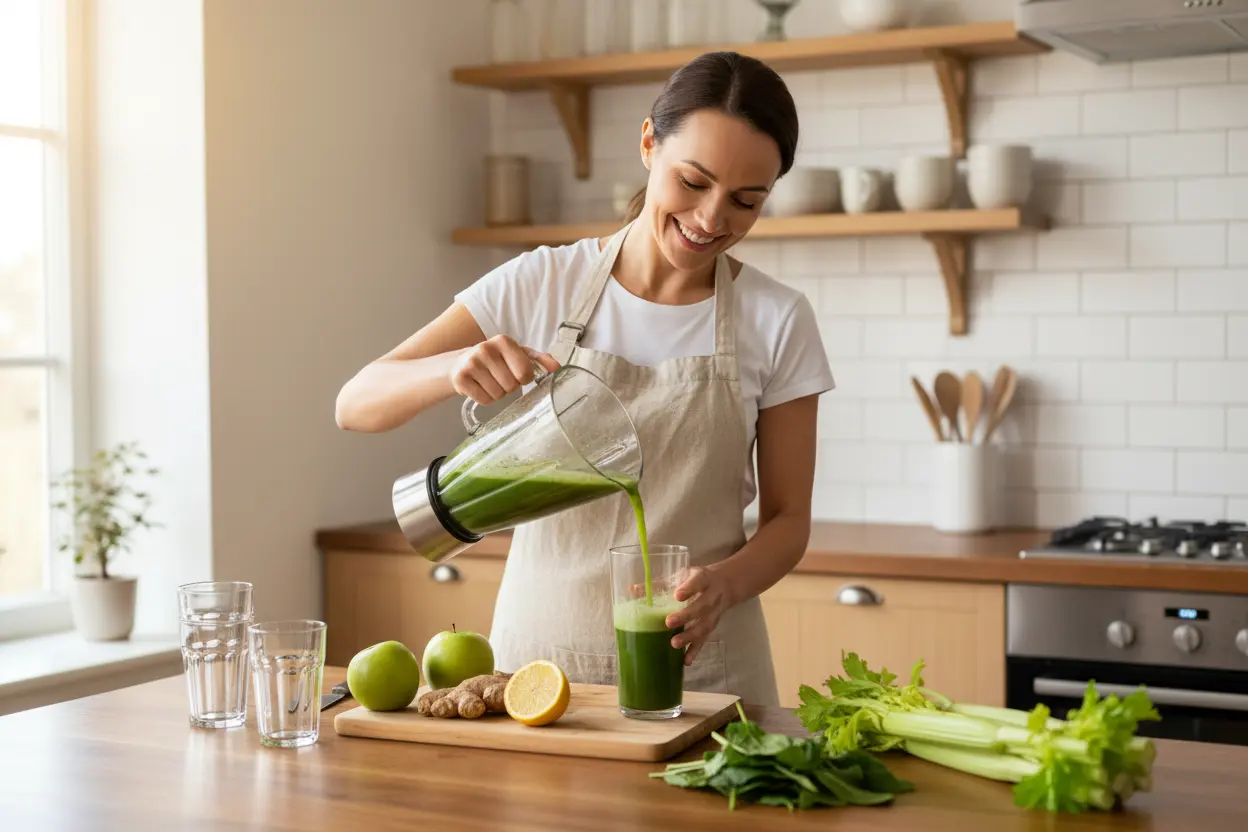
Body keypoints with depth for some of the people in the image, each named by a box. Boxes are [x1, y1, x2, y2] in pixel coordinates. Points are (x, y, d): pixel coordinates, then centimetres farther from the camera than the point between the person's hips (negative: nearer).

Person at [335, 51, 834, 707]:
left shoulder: (777, 321, -4)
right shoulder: (540, 284, -4)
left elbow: (788, 518, 2)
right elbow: (356, 405, -6)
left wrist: (722, 583, -19)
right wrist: (456, 366, -27)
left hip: (699, 664, 0)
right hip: (539, 645, 1)